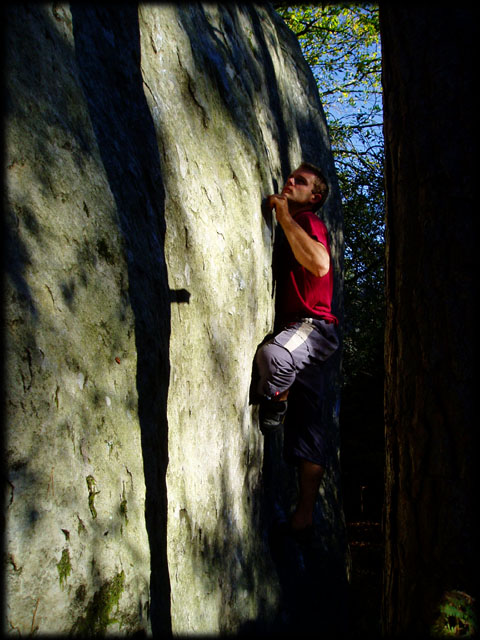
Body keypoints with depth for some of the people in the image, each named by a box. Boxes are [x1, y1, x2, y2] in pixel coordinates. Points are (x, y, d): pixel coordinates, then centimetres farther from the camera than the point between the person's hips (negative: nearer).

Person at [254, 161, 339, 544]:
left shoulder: (308, 221, -4)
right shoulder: (291, 228, 25)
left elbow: (320, 264, -24)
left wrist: (284, 217, -18)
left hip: (312, 325, -9)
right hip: (296, 333, 9)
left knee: (272, 354, -41)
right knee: (306, 429, 7)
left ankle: (275, 408, -11)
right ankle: (304, 514, 11)